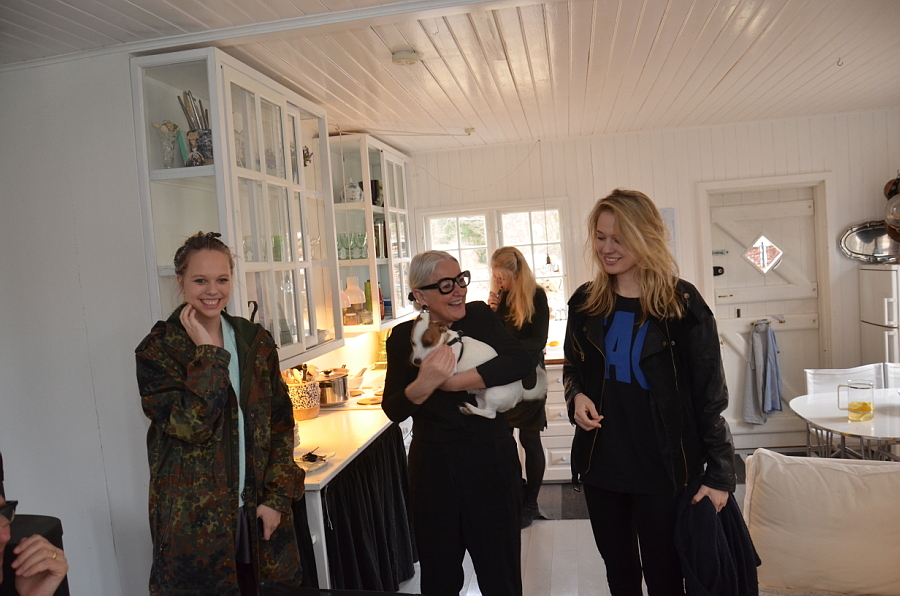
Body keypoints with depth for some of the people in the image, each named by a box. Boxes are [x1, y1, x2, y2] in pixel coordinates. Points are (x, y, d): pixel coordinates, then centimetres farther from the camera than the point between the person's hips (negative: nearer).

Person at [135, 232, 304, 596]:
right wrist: (208, 352, -18)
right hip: (193, 517, -3)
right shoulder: (157, 350, -8)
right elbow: (188, 425, -19)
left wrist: (277, 496, -3)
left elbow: (281, 422, 4)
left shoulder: (256, 341, 3)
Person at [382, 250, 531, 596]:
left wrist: (451, 382, -23)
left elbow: (518, 362, -17)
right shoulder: (403, 337, -2)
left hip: (492, 463, 0)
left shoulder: (480, 316, -2)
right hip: (433, 468, 1)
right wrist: (423, 385, -27)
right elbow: (393, 410, -6)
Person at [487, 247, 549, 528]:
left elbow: (539, 341, -12)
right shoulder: (500, 296, 7)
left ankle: (530, 504, 16)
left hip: (528, 376, -5)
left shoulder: (536, 296, -8)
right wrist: (491, 312, -7)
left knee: (529, 439, 4)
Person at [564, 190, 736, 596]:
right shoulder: (585, 302, 1)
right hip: (600, 464, 4)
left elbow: (710, 395, -8)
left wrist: (719, 475, -9)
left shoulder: (681, 304, -11)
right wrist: (576, 397, -7)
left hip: (663, 469, -4)